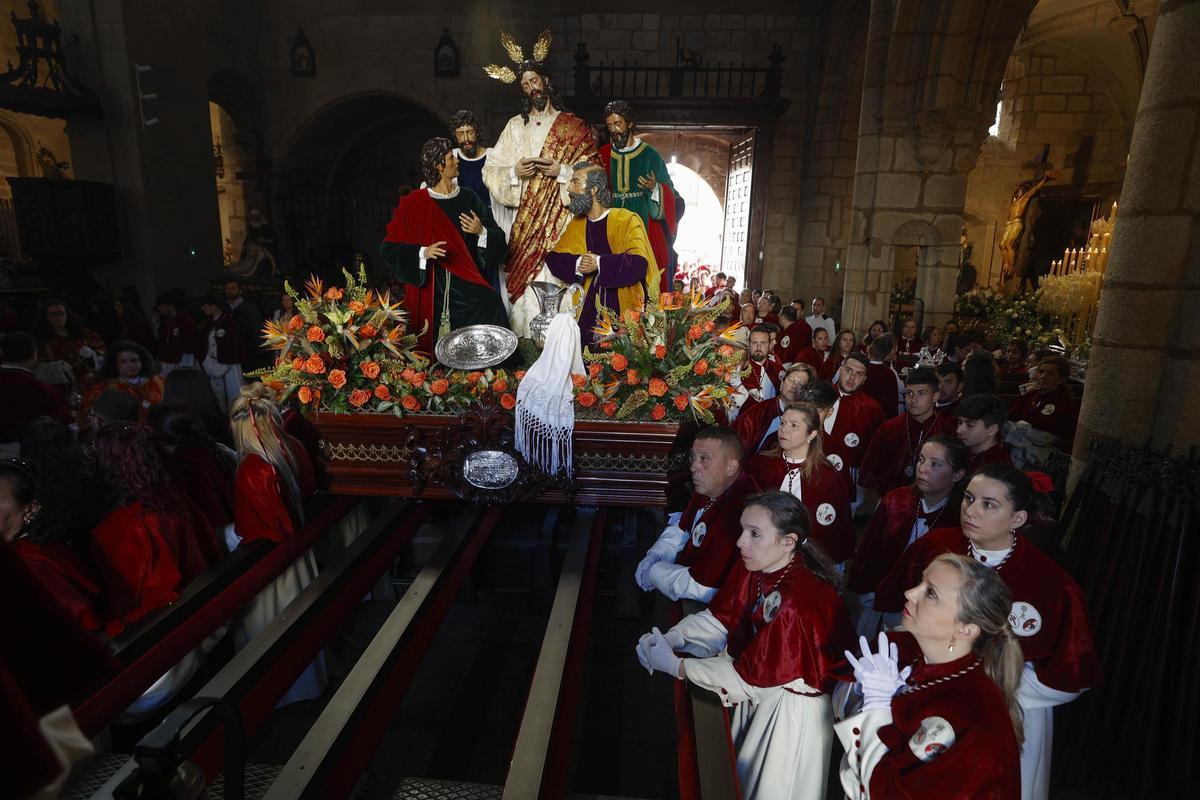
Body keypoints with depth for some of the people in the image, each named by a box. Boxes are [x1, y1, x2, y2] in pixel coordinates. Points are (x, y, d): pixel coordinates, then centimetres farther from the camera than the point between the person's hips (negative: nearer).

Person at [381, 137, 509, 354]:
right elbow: (389, 248, -3)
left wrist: (482, 232, -9)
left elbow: (498, 238, 13)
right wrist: (423, 253, -18)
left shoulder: (468, 198, 10)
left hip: (470, 286, 3)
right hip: (434, 289, -3)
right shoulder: (416, 204, -1)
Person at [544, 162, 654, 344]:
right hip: (588, 313, 4)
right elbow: (553, 258, 7)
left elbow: (639, 263, -20)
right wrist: (577, 264, -14)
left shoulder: (628, 220, -8)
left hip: (624, 310, -4)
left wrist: (599, 263, -20)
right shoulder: (576, 224, 11)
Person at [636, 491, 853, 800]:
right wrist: (668, 639, -22)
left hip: (790, 708, -6)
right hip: (760, 690, 6)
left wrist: (673, 665, -24)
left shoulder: (797, 603, -35)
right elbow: (718, 619, -6)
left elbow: (750, 676, -27)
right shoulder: (754, 566, -14)